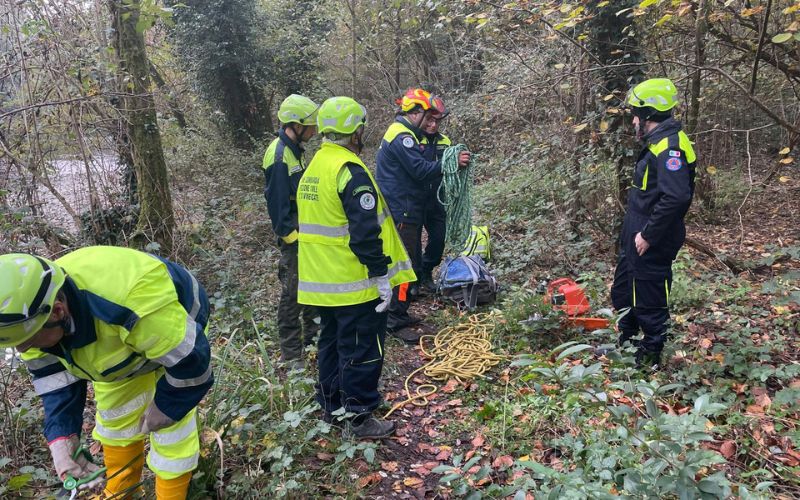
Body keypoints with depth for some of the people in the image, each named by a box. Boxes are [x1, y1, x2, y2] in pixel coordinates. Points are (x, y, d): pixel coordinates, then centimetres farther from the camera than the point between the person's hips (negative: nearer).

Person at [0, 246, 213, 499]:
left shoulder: (132, 301, -48)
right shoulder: (31, 312, -23)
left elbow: (189, 361, -35)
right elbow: (55, 380, -11)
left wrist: (165, 407, -18)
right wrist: (61, 439, -22)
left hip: (177, 333, -6)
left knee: (171, 429, -5)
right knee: (114, 420, 14)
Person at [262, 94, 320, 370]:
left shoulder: (293, 150, 10)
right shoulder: (279, 156, -21)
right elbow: (277, 202, -22)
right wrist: (291, 238, -20)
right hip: (293, 236, -10)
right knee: (293, 293, -1)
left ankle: (313, 334, 35)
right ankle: (291, 353, 10)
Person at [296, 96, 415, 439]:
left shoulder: (313, 168, 10)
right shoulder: (351, 171, -19)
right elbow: (365, 231, -24)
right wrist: (381, 275, -18)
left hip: (321, 281, 9)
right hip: (354, 283, -9)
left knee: (332, 341, 20)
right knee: (362, 349, 2)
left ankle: (331, 405, 32)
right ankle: (358, 418, 12)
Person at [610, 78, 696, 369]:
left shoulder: (670, 146, -20)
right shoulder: (657, 144, 12)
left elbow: (676, 197, -31)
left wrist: (648, 235, -24)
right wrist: (635, 233, 14)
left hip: (651, 245, -10)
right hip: (636, 240, 10)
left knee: (649, 302, 4)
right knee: (622, 293, 22)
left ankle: (650, 357, 20)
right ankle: (625, 343, 38)